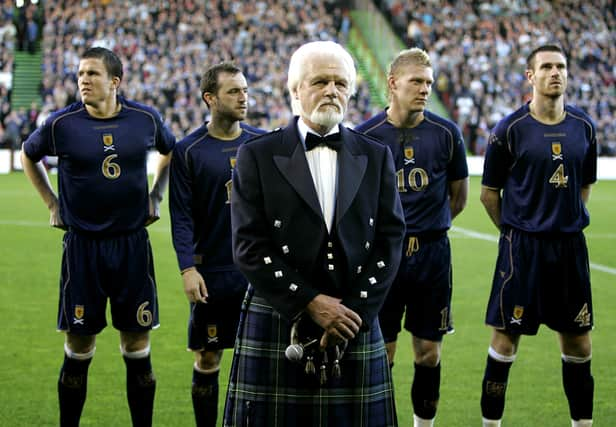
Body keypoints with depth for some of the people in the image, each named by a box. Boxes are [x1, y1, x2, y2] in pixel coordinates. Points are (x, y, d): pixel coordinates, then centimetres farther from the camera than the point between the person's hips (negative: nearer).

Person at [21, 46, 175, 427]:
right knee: (79, 345, 4)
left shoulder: (145, 119, -2)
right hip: (82, 246, -1)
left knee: (137, 344, 5)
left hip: (132, 243, 1)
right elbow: (29, 156, 15)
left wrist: (156, 196, 12)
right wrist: (52, 204, 9)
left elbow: (171, 152, 20)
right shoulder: (61, 124, -6)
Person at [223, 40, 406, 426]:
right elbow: (249, 246, -5)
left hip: (355, 324, 2)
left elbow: (389, 242, 3)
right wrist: (311, 304, -12)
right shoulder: (257, 156, 2)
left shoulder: (376, 158, 10)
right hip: (277, 328, -2)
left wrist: (353, 314, -8)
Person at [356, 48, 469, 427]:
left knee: (429, 353, 7)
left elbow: (459, 196, 12)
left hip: (433, 254, 1)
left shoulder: (446, 133, 0)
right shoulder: (366, 136, -4)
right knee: (381, 353, 2)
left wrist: (426, 228, 11)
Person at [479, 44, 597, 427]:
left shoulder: (583, 127, 6)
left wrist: (569, 221, 11)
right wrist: (515, 230, 4)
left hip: (570, 246, 4)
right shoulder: (511, 129, -6)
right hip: (522, 247, -4)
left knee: (577, 339, 9)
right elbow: (489, 192, 1)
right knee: (506, 338, 0)